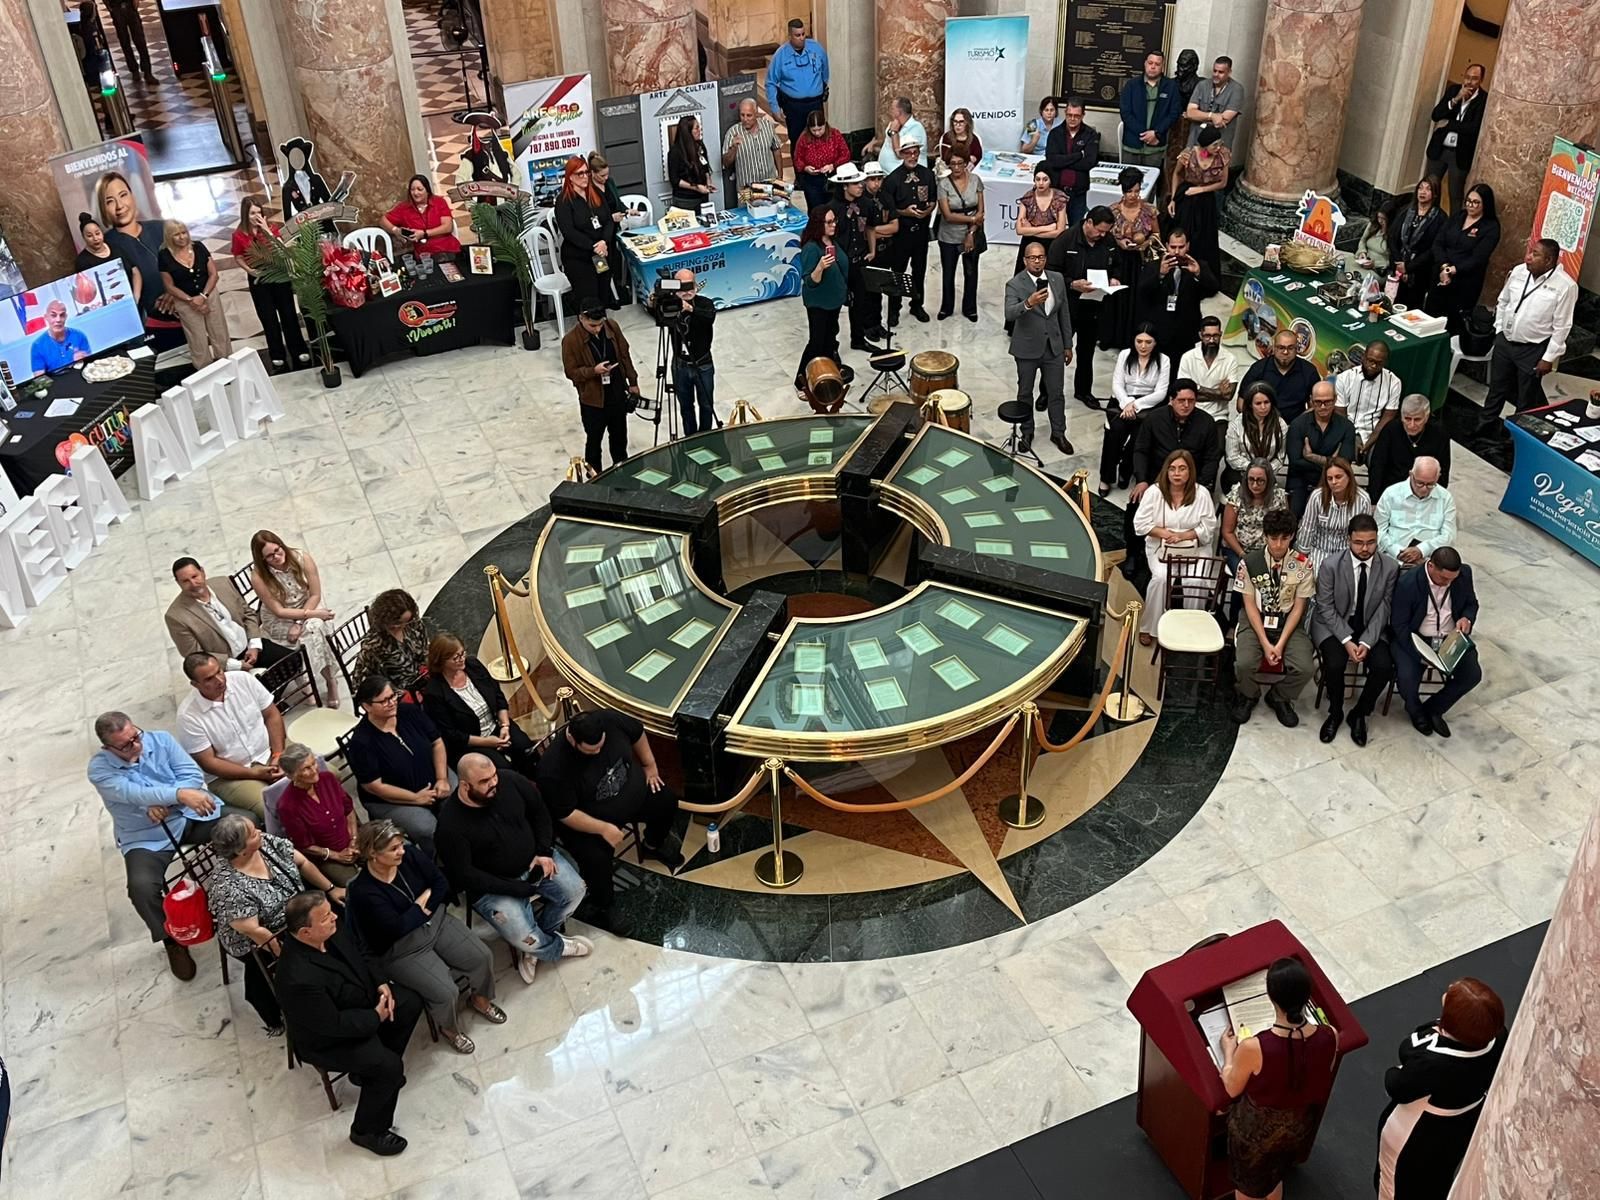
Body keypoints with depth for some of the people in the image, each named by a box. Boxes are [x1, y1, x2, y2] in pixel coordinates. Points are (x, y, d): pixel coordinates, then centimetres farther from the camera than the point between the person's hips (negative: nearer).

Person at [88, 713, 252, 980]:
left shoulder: (161, 739, -4)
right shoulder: (100, 767, -14)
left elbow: (192, 775, -9)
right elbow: (132, 793, -31)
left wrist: (162, 803, -25)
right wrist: (179, 794, -46)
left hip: (191, 815, 2)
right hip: (146, 836, -2)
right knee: (141, 887, -29)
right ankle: (172, 940, -3)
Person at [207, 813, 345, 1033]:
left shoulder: (266, 843, -14)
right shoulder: (227, 887, -32)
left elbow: (302, 863, 0)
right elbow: (253, 931, -27)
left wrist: (331, 889, -1)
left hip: (296, 915, 7)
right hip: (256, 944, -7)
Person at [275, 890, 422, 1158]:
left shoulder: (332, 930, -19)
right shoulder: (299, 978, -41)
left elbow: (360, 952, 3)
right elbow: (333, 1025, -30)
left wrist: (380, 983, -9)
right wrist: (375, 1017, -17)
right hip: (327, 1038, -8)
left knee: (410, 1003, 9)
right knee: (390, 1066, -17)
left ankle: (373, 1070, 27)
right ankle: (367, 1131, 9)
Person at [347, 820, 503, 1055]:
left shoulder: (411, 855, -11)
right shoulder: (364, 892, -26)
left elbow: (442, 884, -2)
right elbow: (397, 928, -28)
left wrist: (426, 905, -17)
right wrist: (420, 904, -16)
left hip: (436, 920, 6)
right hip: (401, 949, -6)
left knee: (481, 956, -7)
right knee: (446, 992, -19)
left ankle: (480, 999, 24)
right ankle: (448, 1029, 15)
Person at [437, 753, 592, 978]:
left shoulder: (510, 780, -13)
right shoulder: (451, 823, -25)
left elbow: (540, 811, 3)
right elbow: (464, 874, -20)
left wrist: (544, 852, -8)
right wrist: (516, 888, -21)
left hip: (533, 860, 5)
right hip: (493, 886, -5)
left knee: (575, 889, -12)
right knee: (522, 937, -21)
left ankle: (538, 939, 10)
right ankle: (557, 947, 14)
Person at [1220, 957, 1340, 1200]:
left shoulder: (1254, 1047, -38)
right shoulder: (1329, 1037, -26)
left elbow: (1232, 1089, -16)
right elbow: (1319, 1078, -2)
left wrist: (1229, 1051, 1)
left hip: (1256, 1129, -4)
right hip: (1299, 1125, 4)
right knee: (1275, 1177, 35)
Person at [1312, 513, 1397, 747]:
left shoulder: (1390, 567, -10)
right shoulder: (1330, 565, -16)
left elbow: (1382, 610, -6)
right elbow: (1326, 608, -11)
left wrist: (1366, 643, -18)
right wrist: (1347, 641, -20)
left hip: (1371, 626, 2)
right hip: (1333, 624, -2)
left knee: (1384, 666, -22)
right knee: (1335, 663, -28)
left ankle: (1359, 714, 4)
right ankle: (1335, 713, 1)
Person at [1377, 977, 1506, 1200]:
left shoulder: (1433, 1062, -44)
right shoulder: (1497, 1035, -26)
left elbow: (1398, 1088, -24)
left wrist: (1391, 1074, -6)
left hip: (1418, 1137, -6)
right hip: (1466, 1124, 6)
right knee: (1437, 1181, 35)